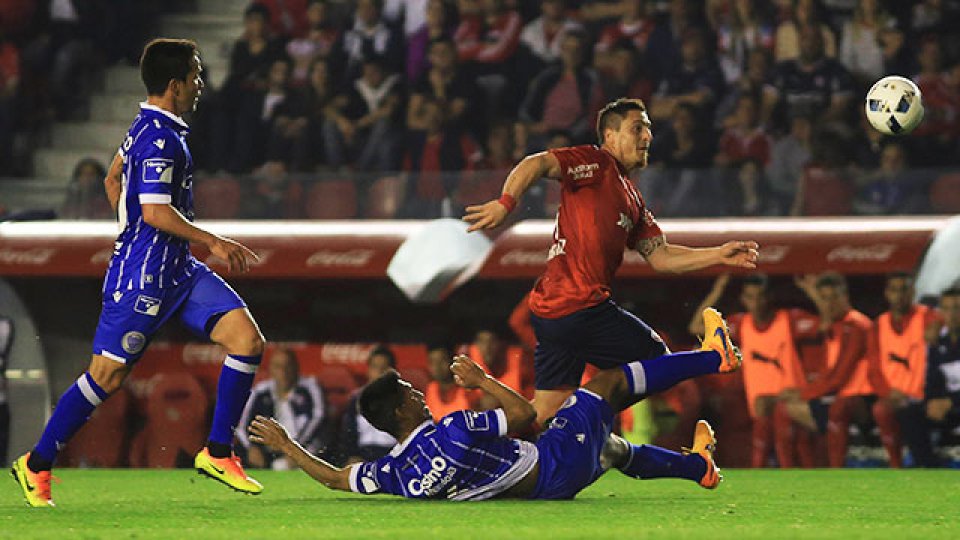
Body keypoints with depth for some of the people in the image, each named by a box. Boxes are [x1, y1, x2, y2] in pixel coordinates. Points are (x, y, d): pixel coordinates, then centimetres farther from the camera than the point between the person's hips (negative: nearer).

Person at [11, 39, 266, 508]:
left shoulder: (150, 128, 13)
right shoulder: (159, 139, -18)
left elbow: (113, 180, 26)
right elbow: (156, 212, -24)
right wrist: (214, 243, -16)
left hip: (178, 269, 10)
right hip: (143, 275, -10)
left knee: (246, 338, -4)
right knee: (107, 375, -4)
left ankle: (217, 453, 0)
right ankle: (36, 464, 11)